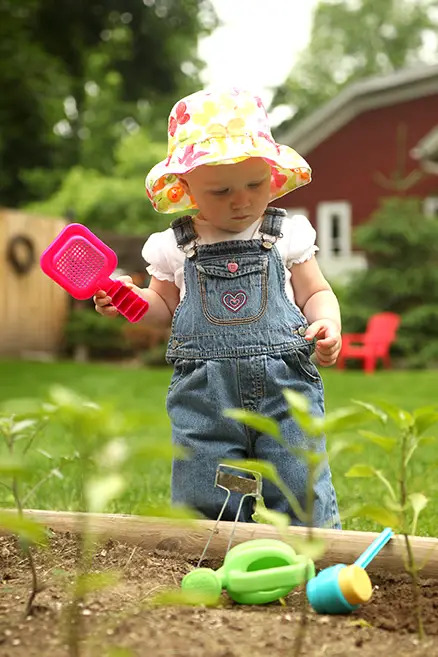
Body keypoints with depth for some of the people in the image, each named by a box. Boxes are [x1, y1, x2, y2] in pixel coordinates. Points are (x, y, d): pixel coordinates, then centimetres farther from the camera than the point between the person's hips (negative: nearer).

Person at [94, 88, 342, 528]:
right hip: (203, 393, 1)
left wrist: (327, 324, -9)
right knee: (205, 505, 4)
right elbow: (165, 306, 20)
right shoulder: (173, 246, 7)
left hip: (284, 384, -1)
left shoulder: (287, 235, 5)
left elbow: (315, 293, 12)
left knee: (301, 490, -2)